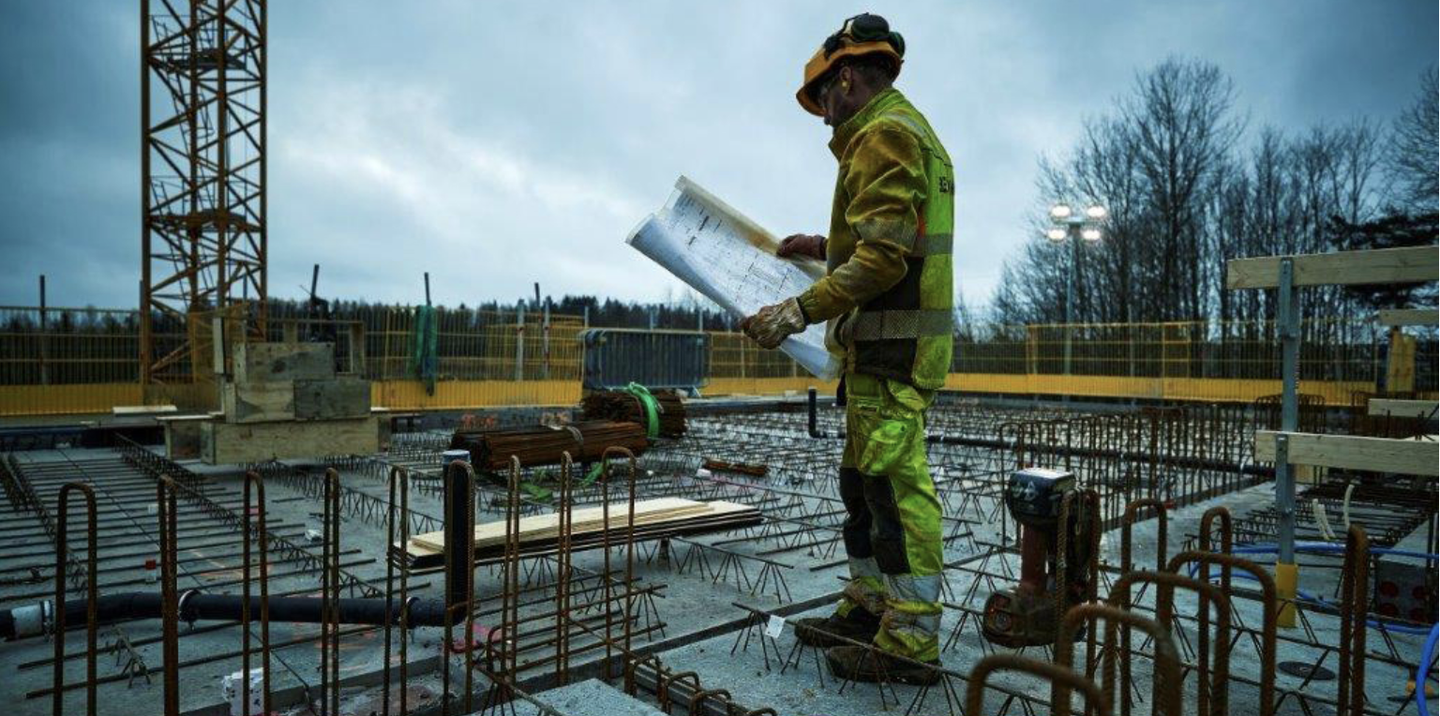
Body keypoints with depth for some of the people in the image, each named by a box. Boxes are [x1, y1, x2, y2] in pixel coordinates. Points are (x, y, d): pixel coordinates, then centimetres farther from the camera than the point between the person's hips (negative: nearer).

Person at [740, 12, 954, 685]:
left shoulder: (884, 133, -10)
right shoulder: (910, 131, 23)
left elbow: (884, 259, -21)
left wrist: (802, 309, -23)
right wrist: (825, 247, 28)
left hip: (890, 345, -11)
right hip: (891, 344, 11)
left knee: (894, 485, -8)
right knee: (864, 479, 15)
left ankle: (911, 642, 0)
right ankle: (869, 606, 25)